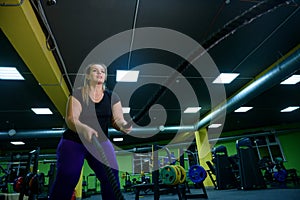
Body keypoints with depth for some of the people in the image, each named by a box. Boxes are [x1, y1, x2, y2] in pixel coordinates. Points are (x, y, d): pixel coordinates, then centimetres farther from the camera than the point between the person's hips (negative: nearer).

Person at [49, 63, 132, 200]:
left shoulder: (112, 97, 0)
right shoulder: (78, 94, -8)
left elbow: (118, 119, -5)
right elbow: (70, 119, -19)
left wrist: (123, 126, -31)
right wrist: (84, 128, -41)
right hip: (73, 142, -2)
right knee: (65, 183, -4)